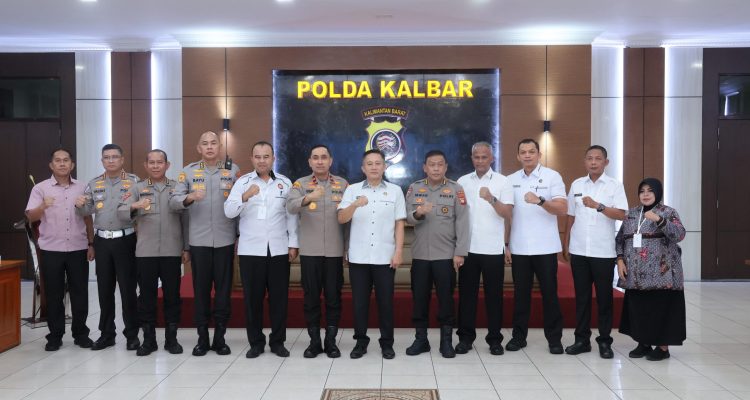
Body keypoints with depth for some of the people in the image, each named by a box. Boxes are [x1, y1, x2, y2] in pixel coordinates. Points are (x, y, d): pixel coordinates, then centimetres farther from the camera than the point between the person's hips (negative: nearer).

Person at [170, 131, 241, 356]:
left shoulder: (233, 170, 5)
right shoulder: (188, 171, 6)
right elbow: (173, 201, -1)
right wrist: (189, 198, -22)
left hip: (225, 240, 0)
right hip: (198, 240, 0)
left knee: (223, 289, 5)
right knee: (201, 289, 6)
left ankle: (220, 338, 16)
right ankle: (202, 338, 17)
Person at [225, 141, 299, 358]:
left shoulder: (285, 183, 6)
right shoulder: (243, 182, 1)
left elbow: (291, 215, 8)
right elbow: (229, 212, -10)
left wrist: (293, 244, 4)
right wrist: (245, 196, -27)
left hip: (279, 249, 1)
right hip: (250, 250, -1)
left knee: (279, 297, 5)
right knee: (253, 297, 5)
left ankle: (278, 341, 17)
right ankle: (256, 342, 17)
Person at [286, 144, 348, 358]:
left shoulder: (343, 184, 7)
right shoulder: (300, 184, 3)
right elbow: (290, 207, -15)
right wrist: (308, 198, -36)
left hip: (335, 251, 1)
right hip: (309, 251, 0)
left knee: (333, 296, 5)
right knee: (311, 296, 6)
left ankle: (331, 341, 17)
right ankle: (314, 341, 17)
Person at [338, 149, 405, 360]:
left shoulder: (395, 191, 5)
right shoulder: (352, 190, 4)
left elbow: (399, 224, 4)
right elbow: (341, 218, -7)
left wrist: (398, 251, -3)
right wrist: (355, 204, -26)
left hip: (385, 256, 0)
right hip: (358, 256, 1)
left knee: (385, 301, 5)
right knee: (359, 301, 7)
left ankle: (387, 342, 17)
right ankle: (361, 341, 19)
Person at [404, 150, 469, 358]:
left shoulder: (456, 189, 0)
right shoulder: (414, 188, 5)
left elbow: (462, 222, -4)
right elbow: (407, 217, -3)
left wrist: (460, 252, -10)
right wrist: (417, 213, -26)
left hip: (446, 254, -2)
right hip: (420, 254, 2)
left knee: (446, 298, 5)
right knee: (420, 298, 8)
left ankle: (447, 341, 16)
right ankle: (420, 339, 20)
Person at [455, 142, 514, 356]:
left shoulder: (503, 182, 0)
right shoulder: (462, 181, 8)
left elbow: (508, 215, -8)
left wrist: (492, 199, -25)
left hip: (494, 249, -2)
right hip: (468, 248, 2)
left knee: (494, 295, 5)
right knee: (466, 294, 6)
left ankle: (495, 339, 15)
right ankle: (465, 337, 15)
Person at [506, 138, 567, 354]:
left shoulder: (552, 176, -2)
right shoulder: (512, 180, 8)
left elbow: (563, 209, -10)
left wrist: (539, 201, -26)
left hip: (545, 247, -3)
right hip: (519, 247, 3)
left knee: (549, 293, 4)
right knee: (521, 293, 9)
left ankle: (554, 338, 14)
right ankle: (518, 336, 18)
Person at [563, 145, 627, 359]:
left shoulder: (614, 185, -1)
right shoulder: (576, 184, 8)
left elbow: (621, 215, -11)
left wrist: (598, 206, -24)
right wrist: (566, 245, 10)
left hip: (603, 251, -3)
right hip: (579, 250, 3)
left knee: (604, 297, 4)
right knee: (582, 296, 8)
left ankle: (605, 341, 14)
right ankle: (582, 339, 16)